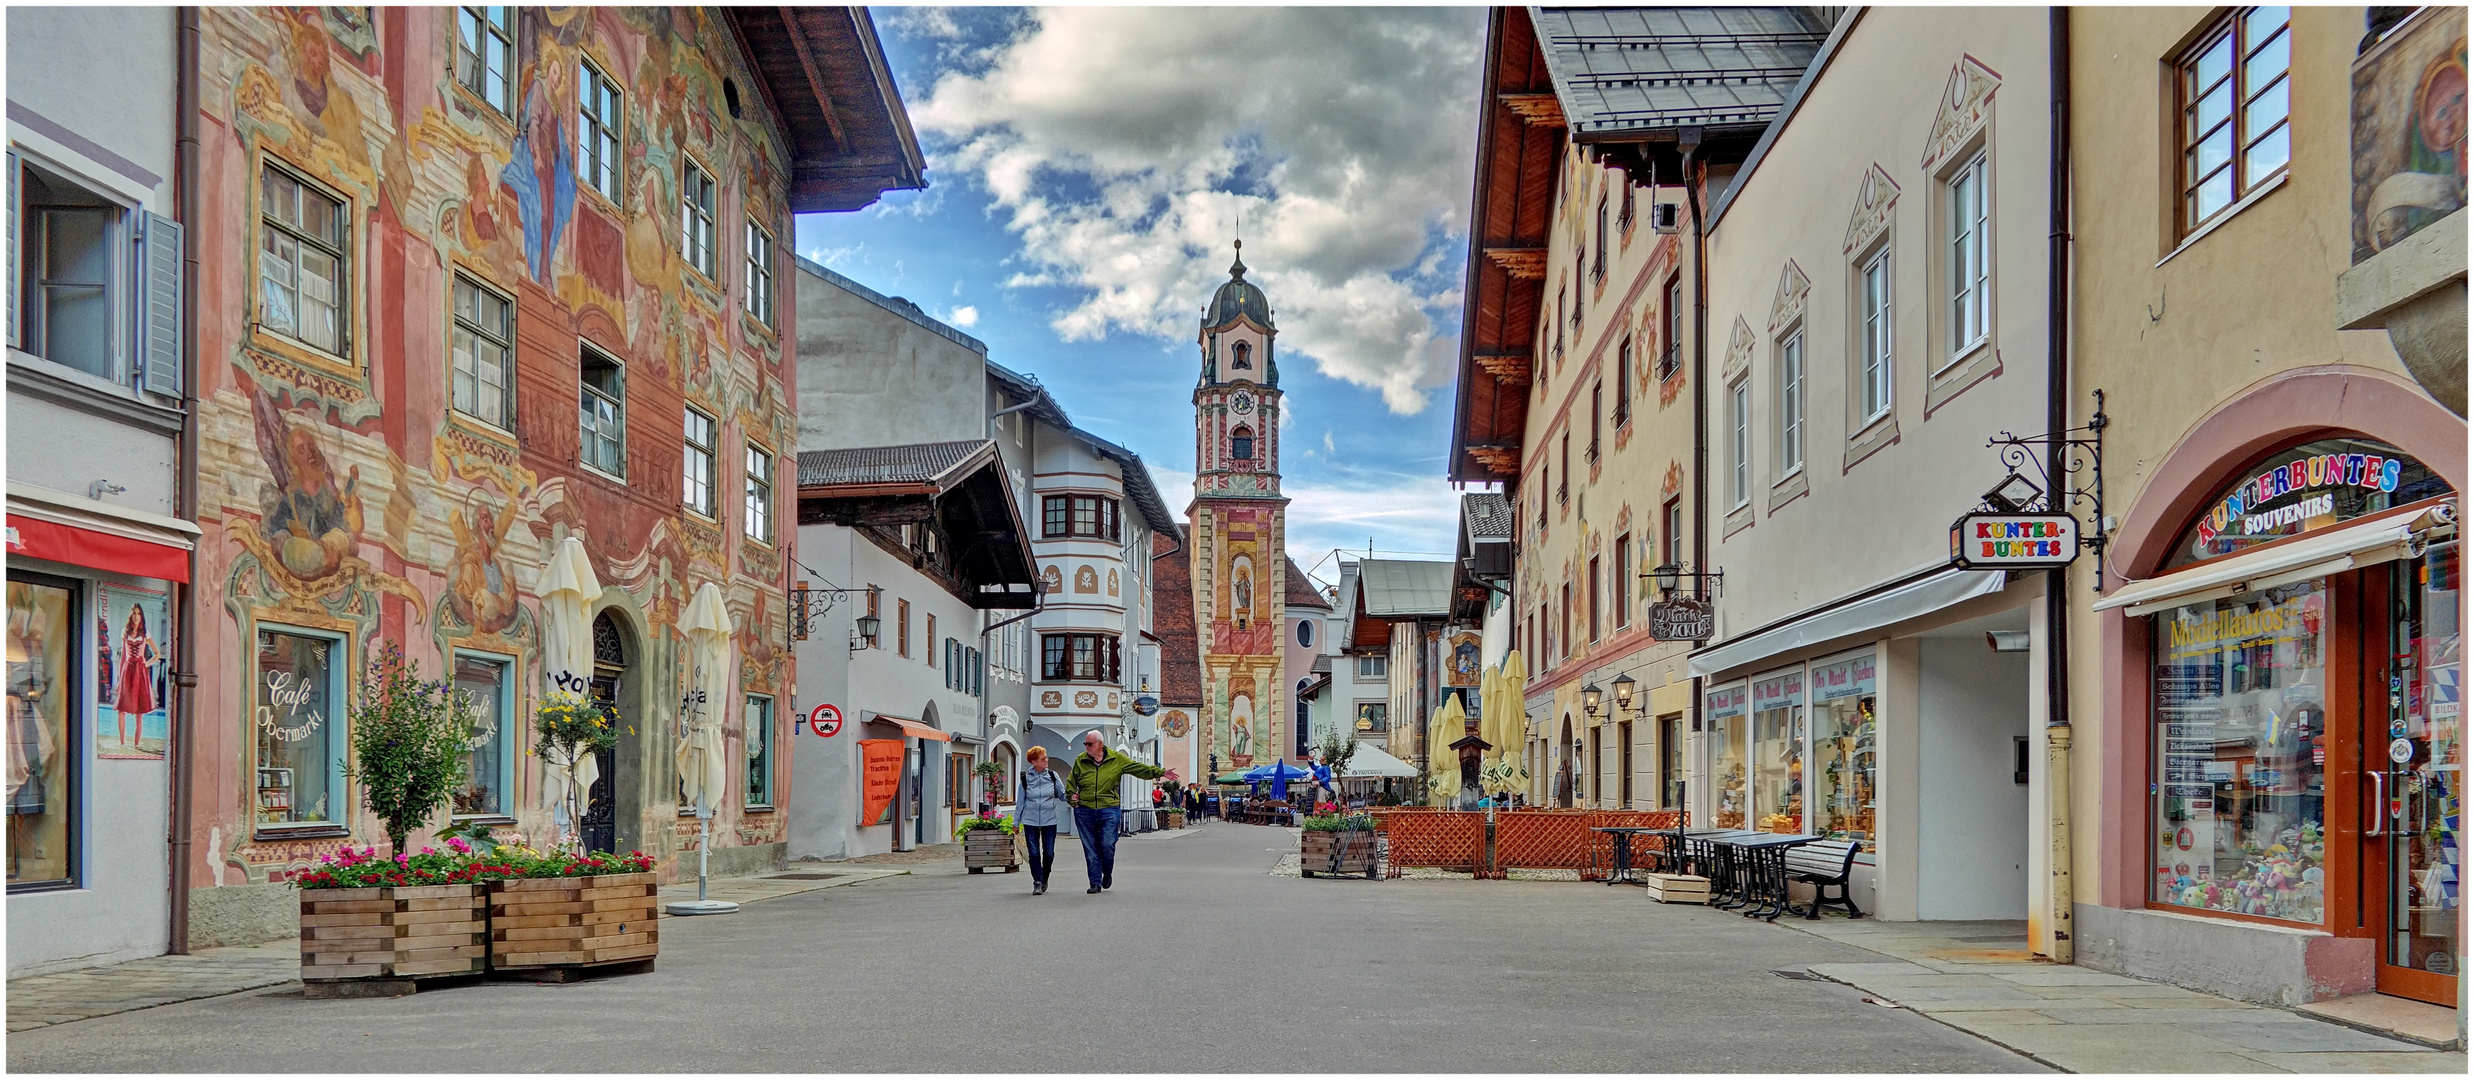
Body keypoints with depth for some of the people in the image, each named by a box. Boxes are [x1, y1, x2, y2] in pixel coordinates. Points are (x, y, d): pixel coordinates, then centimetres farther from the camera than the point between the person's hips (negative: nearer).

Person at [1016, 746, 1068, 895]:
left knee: (1049, 853, 2)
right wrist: (1016, 822, 10)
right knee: (1034, 853, -3)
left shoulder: (1052, 775, 1)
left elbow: (1062, 794, 6)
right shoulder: (1026, 778, -1)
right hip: (1030, 821, -1)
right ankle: (1037, 882, 5)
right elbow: (1020, 801, 7)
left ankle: (1045, 878, 25)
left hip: (1049, 820, 1)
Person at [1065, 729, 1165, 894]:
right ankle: (1095, 883, 10)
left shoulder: (1117, 759, 3)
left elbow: (1138, 767, 8)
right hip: (1084, 811, 2)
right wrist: (1071, 797, 3)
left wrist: (1159, 772, 4)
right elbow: (1071, 782, 18)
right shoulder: (1080, 760, 6)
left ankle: (1108, 874, 20)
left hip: (1109, 810, -2)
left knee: (1107, 845, -8)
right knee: (1090, 848, 3)